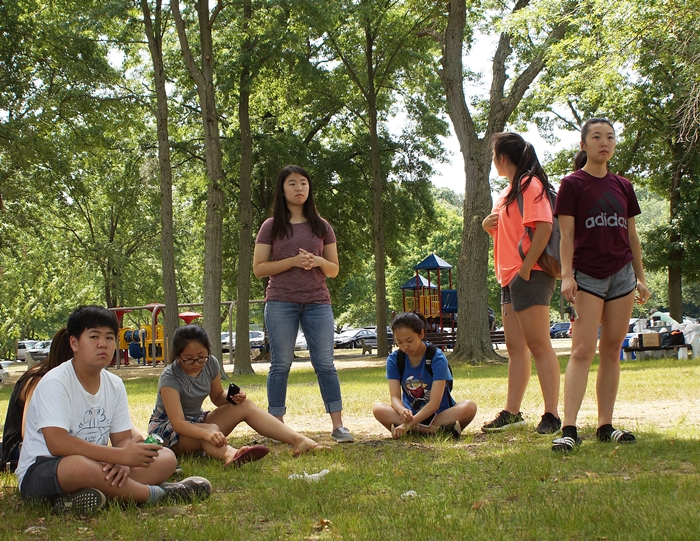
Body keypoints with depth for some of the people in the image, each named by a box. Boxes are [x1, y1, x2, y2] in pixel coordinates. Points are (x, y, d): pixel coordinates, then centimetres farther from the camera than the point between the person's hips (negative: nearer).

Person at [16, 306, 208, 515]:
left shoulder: (115, 385, 5)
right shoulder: (54, 383, -16)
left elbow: (122, 439, 5)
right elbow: (57, 443, -27)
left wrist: (122, 463, -21)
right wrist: (121, 455, -30)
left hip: (95, 466, 8)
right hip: (39, 472, -8)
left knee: (167, 458, -5)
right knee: (80, 466, -41)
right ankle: (158, 494, -20)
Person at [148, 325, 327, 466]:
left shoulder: (210, 364, -8)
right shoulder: (170, 378, -26)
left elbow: (217, 397, 9)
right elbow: (178, 423, -36)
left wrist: (232, 398, -16)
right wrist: (207, 433, -54)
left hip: (197, 421, 7)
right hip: (167, 429, -6)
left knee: (245, 406, -12)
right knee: (211, 429, -37)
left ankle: (298, 440, -25)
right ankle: (230, 454, -74)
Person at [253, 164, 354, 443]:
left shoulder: (322, 227, 11)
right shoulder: (271, 226, 5)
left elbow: (334, 270, 13)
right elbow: (259, 268, 0)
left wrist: (318, 261, -9)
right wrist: (293, 261, -12)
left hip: (317, 302, 2)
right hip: (281, 302, -2)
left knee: (325, 364, 0)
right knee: (281, 365, 1)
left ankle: (338, 426, 1)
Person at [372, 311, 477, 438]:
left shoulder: (437, 358, -16)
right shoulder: (394, 360, -5)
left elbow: (434, 403, -23)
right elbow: (395, 397, -12)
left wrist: (408, 425, -35)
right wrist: (402, 411, -37)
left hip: (439, 414, -3)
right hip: (411, 414, 3)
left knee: (469, 407, -30)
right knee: (378, 409, -27)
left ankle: (416, 430, -35)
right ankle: (438, 430, -31)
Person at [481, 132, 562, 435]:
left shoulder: (529, 184, -9)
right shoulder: (509, 190, 21)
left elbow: (543, 228, -20)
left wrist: (526, 269, -20)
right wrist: (489, 225, 8)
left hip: (530, 276, -10)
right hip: (509, 278, 10)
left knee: (539, 345, -10)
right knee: (515, 349, 10)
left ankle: (552, 415, -8)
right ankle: (512, 413, 13)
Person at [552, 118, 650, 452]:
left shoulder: (623, 186, 13)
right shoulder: (572, 184, -1)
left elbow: (631, 235, 16)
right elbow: (566, 234, -5)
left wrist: (641, 277, 14)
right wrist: (566, 274, -15)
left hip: (622, 275, 5)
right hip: (587, 276, -5)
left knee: (612, 350, 6)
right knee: (583, 350, -13)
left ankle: (605, 426, 11)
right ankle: (569, 429, -17)